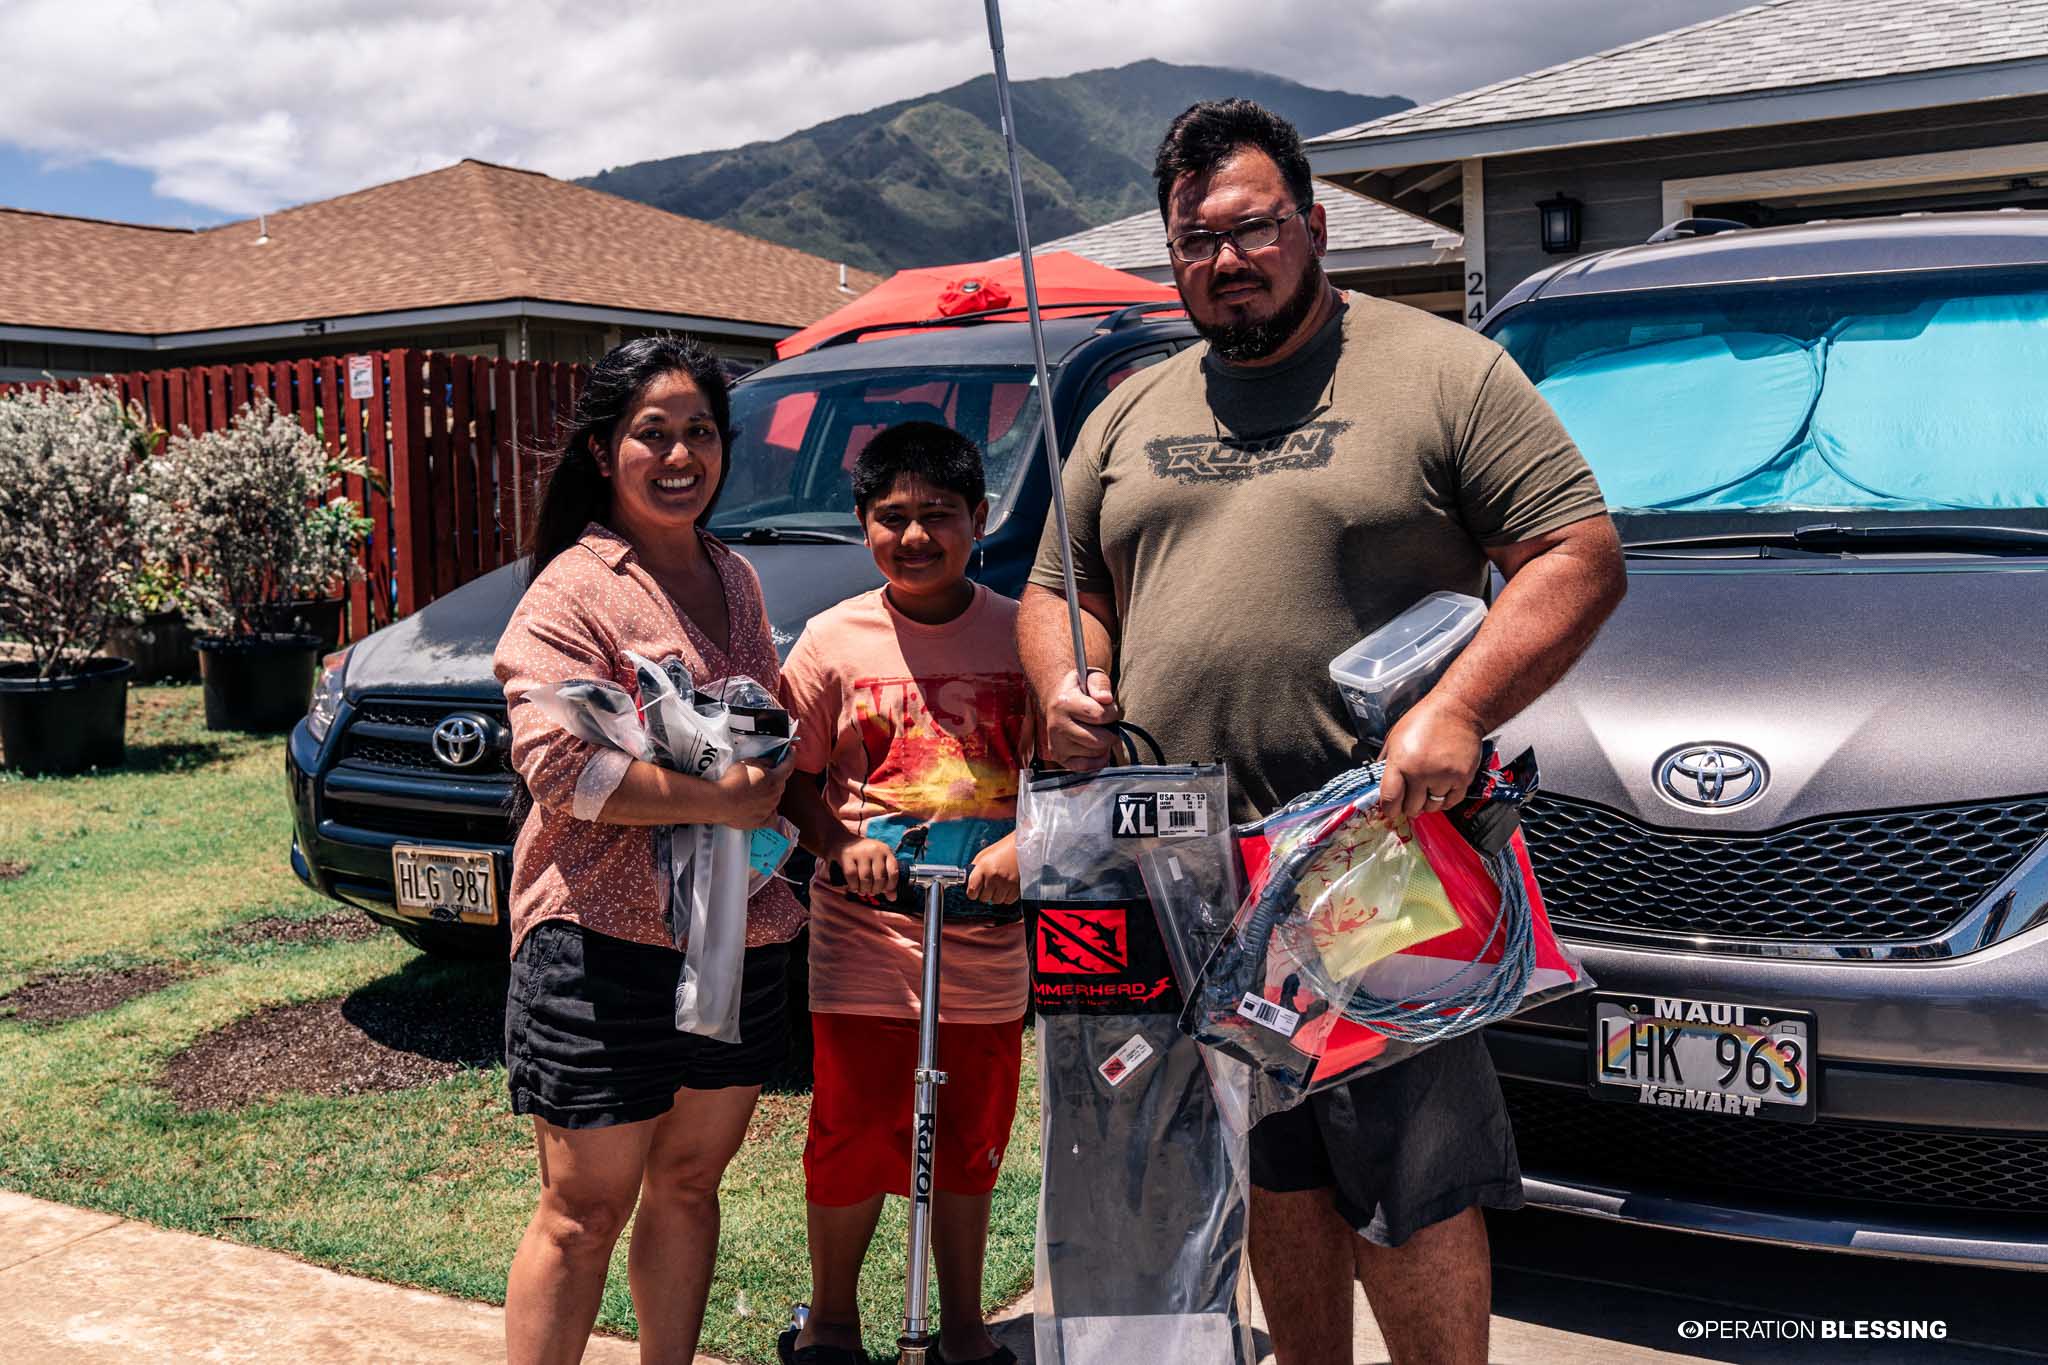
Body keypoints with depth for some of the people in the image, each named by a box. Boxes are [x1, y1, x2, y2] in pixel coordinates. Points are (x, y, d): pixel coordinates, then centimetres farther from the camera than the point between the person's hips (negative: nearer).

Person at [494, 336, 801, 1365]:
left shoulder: (736, 581, 14)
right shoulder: (573, 591, -9)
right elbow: (558, 766, -20)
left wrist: (778, 779, 4)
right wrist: (717, 800, -22)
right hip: (605, 942, -7)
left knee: (689, 1182, 17)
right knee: (584, 1213, 1)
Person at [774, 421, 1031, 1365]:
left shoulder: (1019, 637, -1)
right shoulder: (834, 640, -2)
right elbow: (791, 776, 3)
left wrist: (1021, 844, -14)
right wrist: (839, 844, -14)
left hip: (985, 932, 1)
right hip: (863, 932, -1)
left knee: (970, 1139, 14)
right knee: (851, 1136, 5)